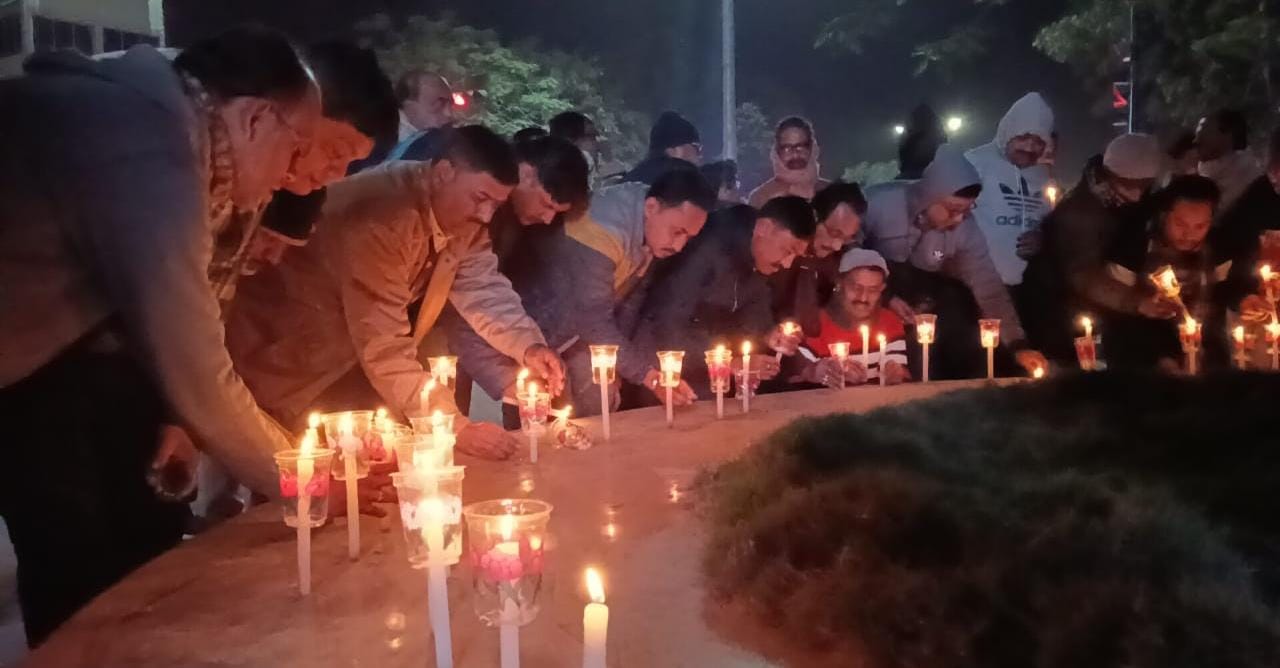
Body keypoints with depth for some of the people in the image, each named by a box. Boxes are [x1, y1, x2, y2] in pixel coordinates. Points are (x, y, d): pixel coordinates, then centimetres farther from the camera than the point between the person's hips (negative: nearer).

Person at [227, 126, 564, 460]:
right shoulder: (382, 214, -34)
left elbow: (485, 289, -2)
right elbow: (382, 345, -36)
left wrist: (528, 346, -22)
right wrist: (456, 426, -39)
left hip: (361, 351, 8)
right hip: (290, 348, -7)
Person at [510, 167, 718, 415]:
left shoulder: (656, 226, -10)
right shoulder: (601, 230, -35)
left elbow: (635, 292, 3)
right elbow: (594, 323, -36)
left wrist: (611, 359, 1)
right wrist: (647, 371, -42)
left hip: (588, 317, 7)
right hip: (539, 326, -7)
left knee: (598, 415, 4)